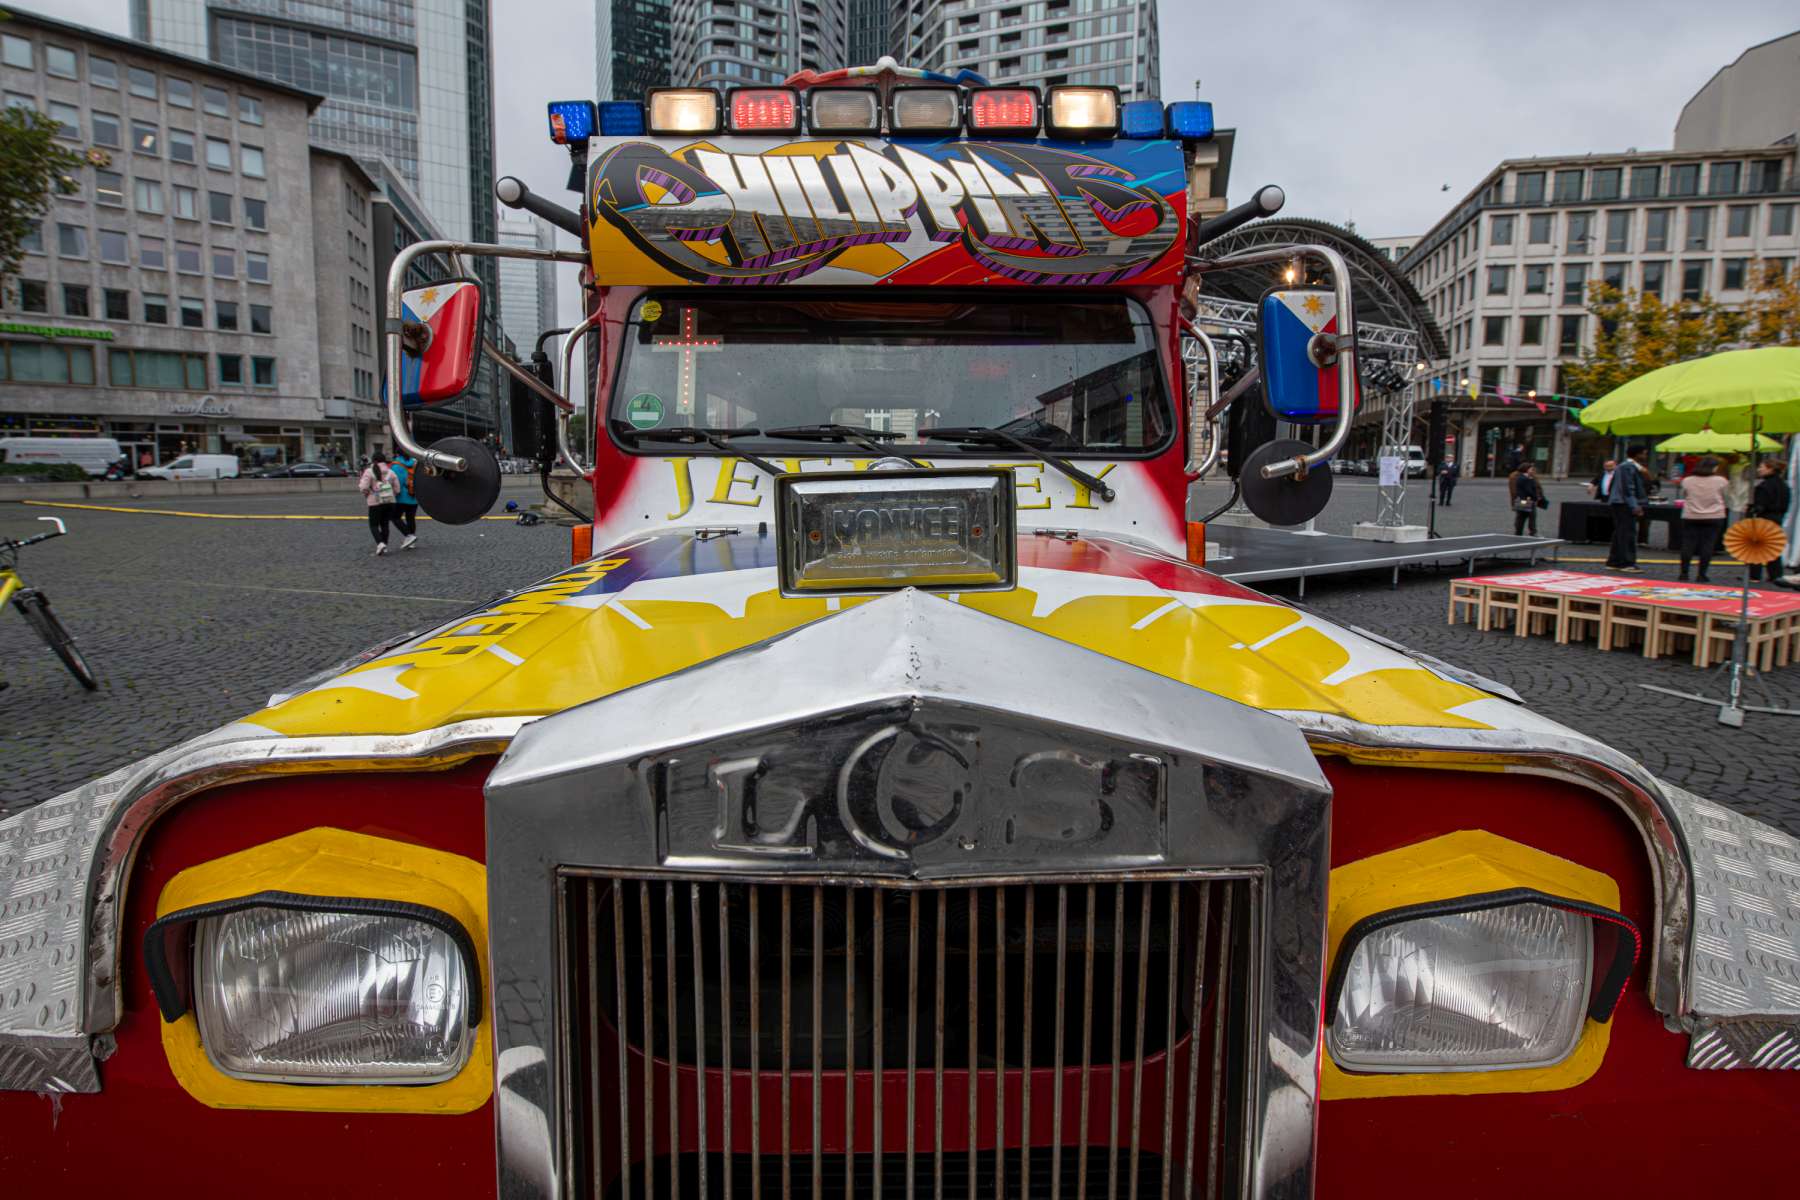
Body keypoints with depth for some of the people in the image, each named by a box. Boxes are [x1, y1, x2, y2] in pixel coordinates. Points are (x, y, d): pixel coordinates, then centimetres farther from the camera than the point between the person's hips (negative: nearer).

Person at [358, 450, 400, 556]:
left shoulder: (369, 471, -5)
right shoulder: (390, 472, 8)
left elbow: (364, 488, -12)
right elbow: (397, 489, 6)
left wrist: (360, 484, 10)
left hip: (376, 502, -4)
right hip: (389, 501, 4)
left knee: (374, 525, 5)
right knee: (384, 524, 14)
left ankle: (380, 543, -16)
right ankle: (384, 547, 12)